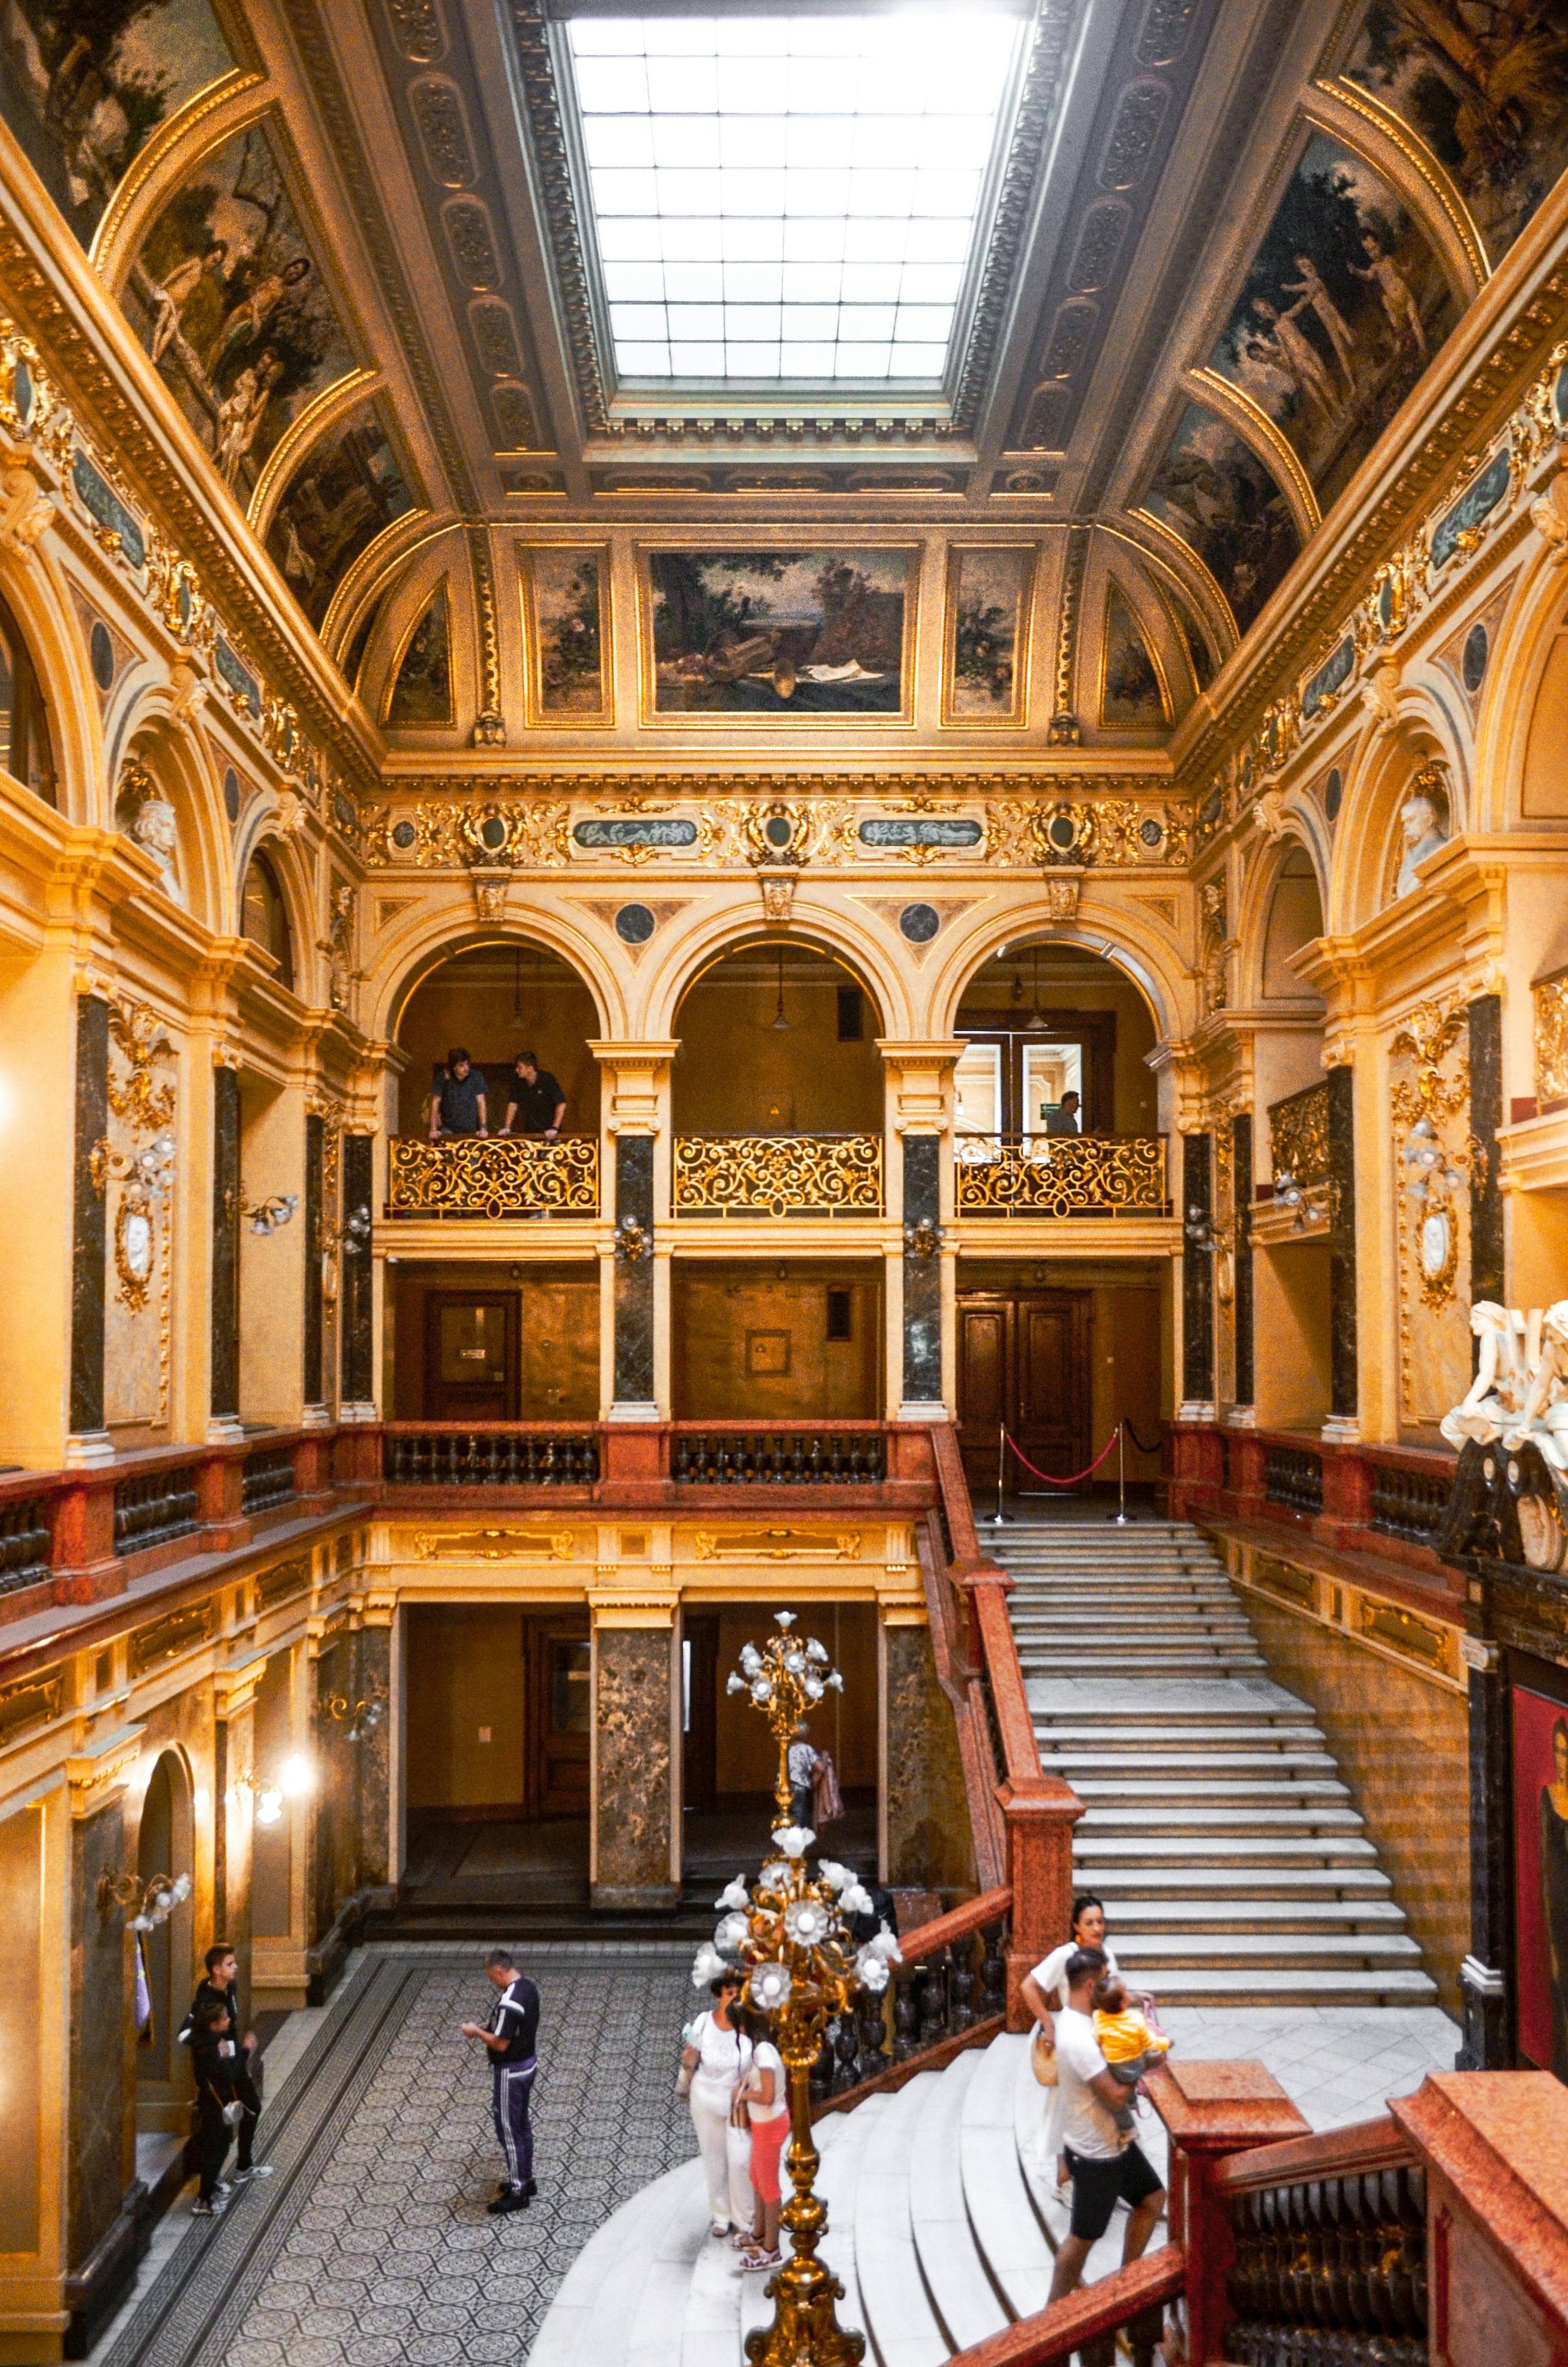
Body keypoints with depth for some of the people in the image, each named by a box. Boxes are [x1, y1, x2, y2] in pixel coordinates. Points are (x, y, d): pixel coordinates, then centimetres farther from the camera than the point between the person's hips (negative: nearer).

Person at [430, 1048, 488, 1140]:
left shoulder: (476, 1076, -6)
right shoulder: (443, 1077, -6)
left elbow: (481, 1103, -6)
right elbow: (435, 1103, -4)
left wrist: (483, 1128, -13)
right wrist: (434, 1130, -10)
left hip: (472, 1129, 0)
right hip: (449, 1129, 0)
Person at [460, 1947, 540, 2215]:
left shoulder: (509, 2001, -29)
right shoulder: (528, 1986, 1)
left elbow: (501, 2044, -25)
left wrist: (477, 2032, -10)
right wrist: (491, 2027, 9)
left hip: (510, 2072, -9)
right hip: (529, 2063, 9)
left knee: (509, 2130, 3)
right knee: (522, 2125, 21)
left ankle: (517, 2192, 13)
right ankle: (526, 2180, 34)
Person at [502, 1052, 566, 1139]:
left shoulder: (547, 1079, -17)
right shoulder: (519, 1083, -3)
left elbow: (562, 1103, -20)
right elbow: (513, 1104, 2)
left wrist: (555, 1128, -25)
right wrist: (507, 1128, -6)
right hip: (529, 1131, 4)